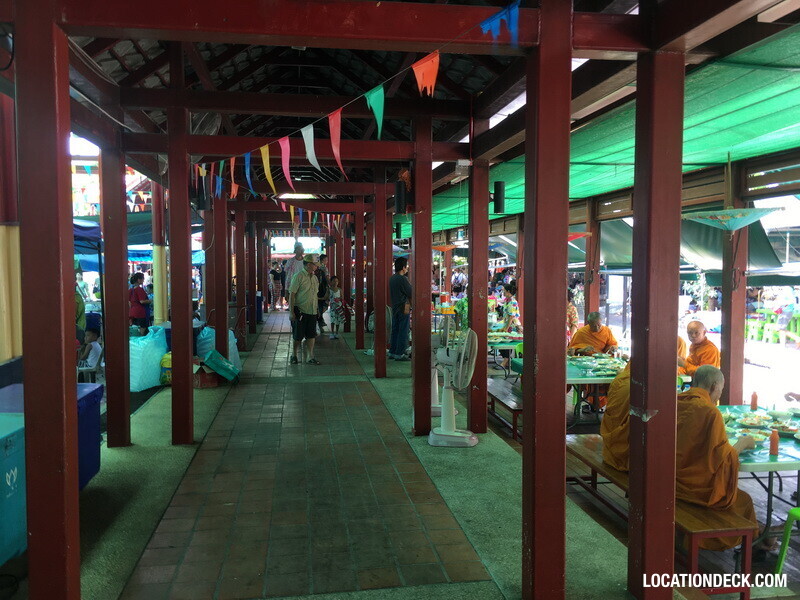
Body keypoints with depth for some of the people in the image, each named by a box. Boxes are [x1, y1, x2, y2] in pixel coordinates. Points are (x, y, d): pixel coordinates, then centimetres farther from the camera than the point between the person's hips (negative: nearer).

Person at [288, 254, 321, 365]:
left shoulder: (315, 278, 12)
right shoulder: (298, 276, -10)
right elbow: (292, 294, -12)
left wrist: (316, 310, 17)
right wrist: (291, 312, -17)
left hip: (312, 312, 6)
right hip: (300, 311, -6)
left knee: (311, 335, 5)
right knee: (298, 336, 2)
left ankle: (310, 357, 11)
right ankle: (294, 355, 20)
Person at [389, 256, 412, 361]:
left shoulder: (392, 278, 10)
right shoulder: (402, 279, -16)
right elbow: (411, 293, -14)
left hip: (394, 307, 8)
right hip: (404, 308, -8)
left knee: (395, 330, 13)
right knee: (403, 331, -3)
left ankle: (392, 352, 17)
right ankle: (399, 354, -2)